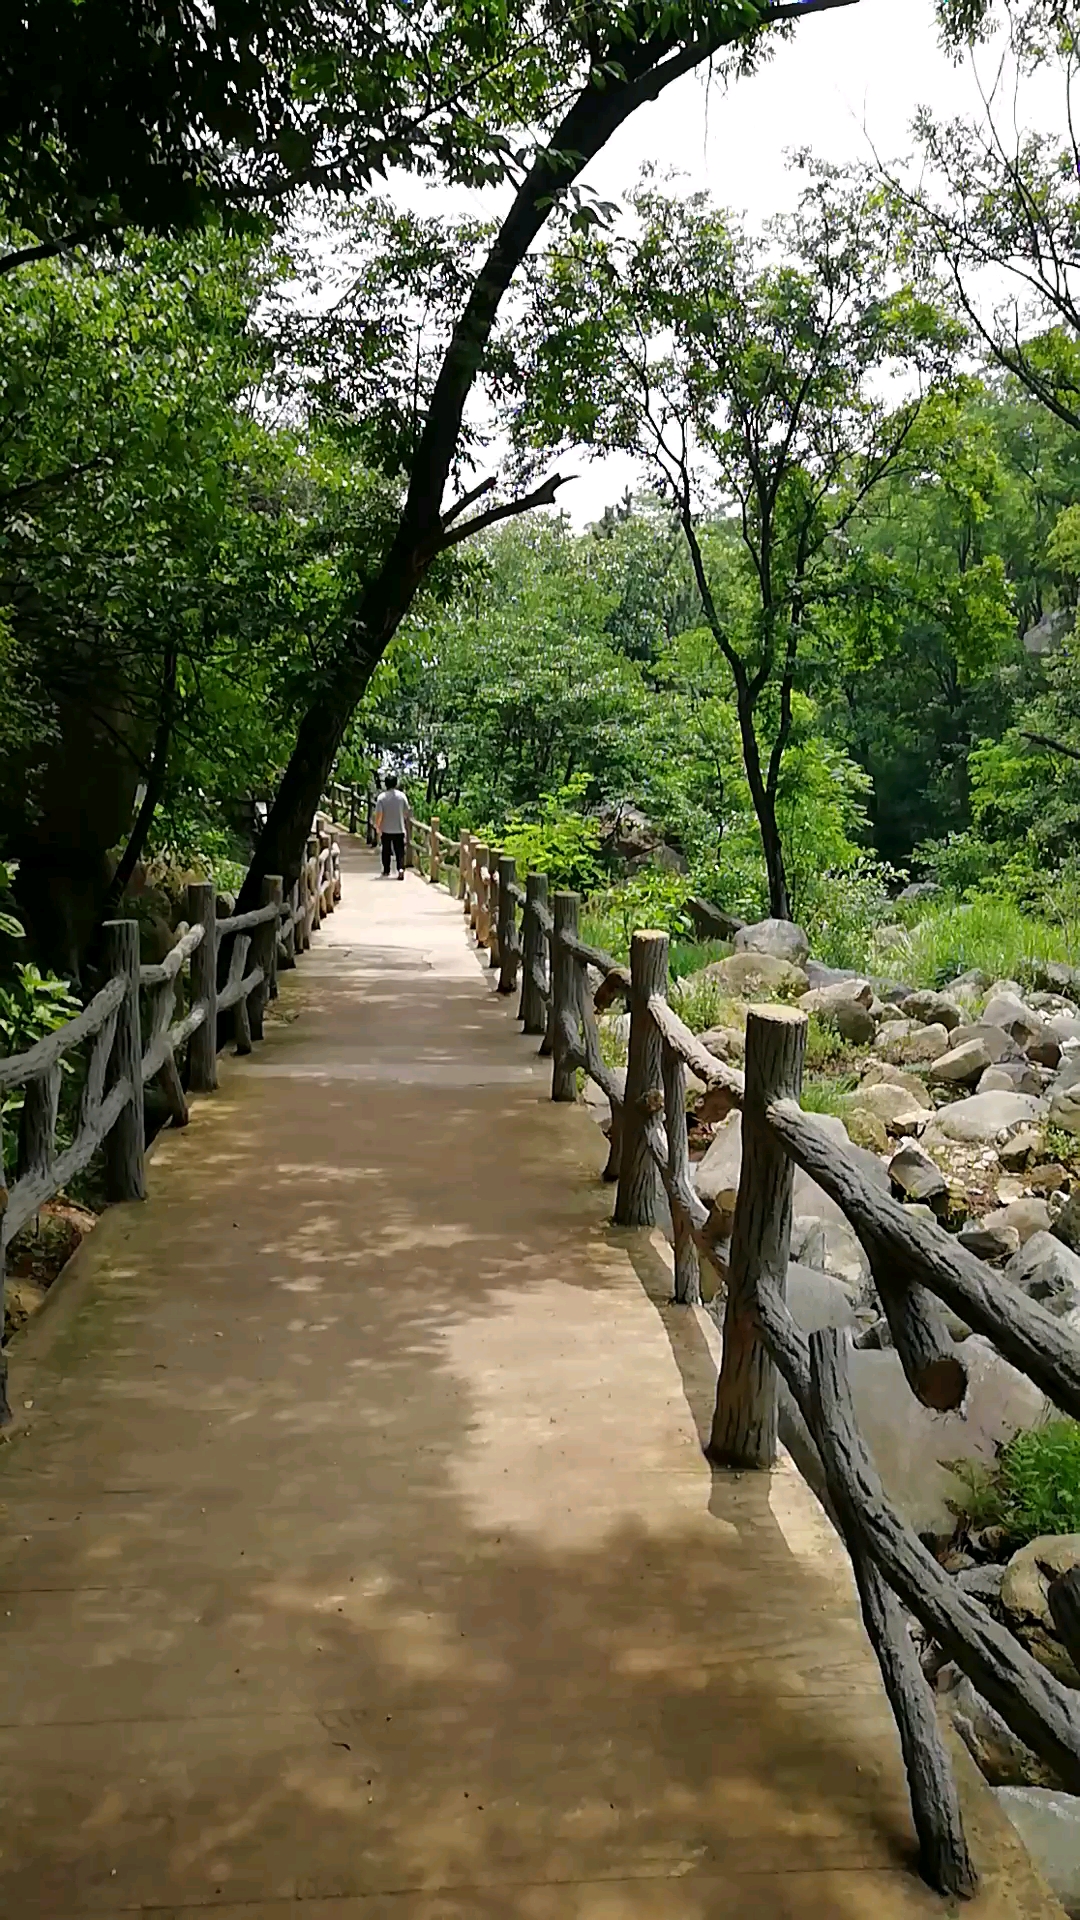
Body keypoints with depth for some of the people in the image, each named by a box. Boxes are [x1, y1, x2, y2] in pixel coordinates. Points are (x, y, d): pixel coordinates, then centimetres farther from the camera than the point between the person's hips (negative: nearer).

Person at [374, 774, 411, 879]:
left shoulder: (382, 797, -9)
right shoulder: (401, 795, -4)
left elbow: (379, 813, -12)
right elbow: (407, 811, 3)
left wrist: (377, 826, 0)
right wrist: (405, 820, 23)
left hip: (386, 829, 0)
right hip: (399, 829, 0)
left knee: (386, 851, 13)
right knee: (400, 851, 1)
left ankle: (386, 871, 21)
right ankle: (401, 868, -19)